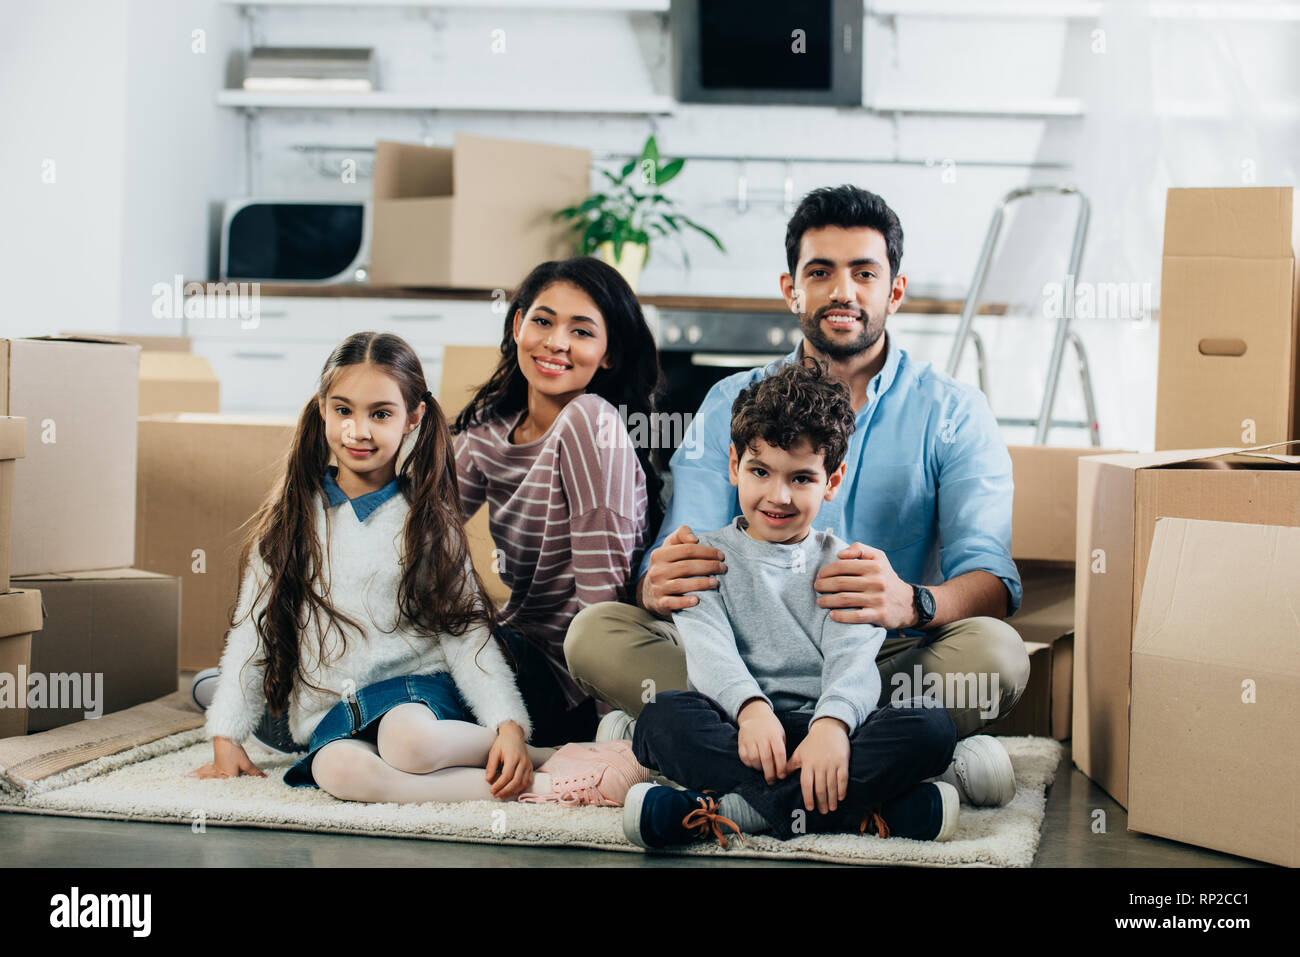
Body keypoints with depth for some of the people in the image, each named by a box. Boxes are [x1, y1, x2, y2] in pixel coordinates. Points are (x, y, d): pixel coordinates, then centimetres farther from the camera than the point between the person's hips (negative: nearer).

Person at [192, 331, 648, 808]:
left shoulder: (425, 520, 3)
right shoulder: (289, 520, 9)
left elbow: (467, 632, -1)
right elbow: (252, 630, 13)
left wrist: (510, 726, -15)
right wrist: (226, 737, 6)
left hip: (415, 686, -2)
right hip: (331, 717, 2)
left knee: (409, 741, -39)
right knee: (338, 770, -35)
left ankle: (554, 763, -20)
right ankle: (532, 786, -31)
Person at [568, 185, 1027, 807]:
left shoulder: (952, 412, 4)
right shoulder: (731, 406, 10)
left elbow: (991, 585, -9)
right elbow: (681, 572, 1)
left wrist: (911, 603, -34)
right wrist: (659, 586, -27)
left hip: (888, 662, -1)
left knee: (992, 650, -32)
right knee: (595, 632, -22)